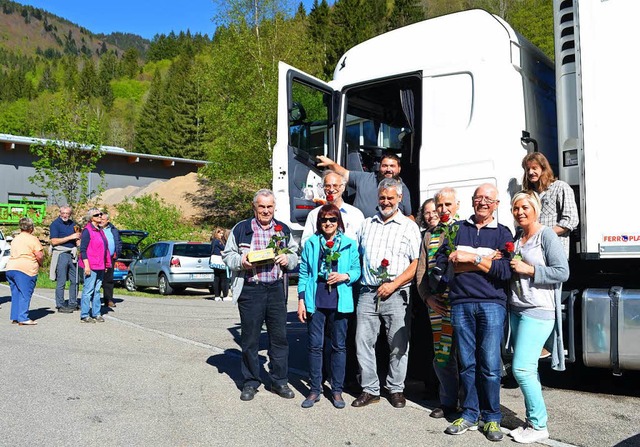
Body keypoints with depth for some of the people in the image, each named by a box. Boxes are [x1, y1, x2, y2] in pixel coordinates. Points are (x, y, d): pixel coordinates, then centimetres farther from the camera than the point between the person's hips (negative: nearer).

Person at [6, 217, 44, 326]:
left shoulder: (15, 239, 19)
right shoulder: (33, 239, -3)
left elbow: (15, 254, 21)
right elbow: (39, 256, -10)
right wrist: (40, 263, 11)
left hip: (10, 268, 7)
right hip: (26, 269, -7)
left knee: (15, 294, 14)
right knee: (25, 294, -4)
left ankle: (14, 317, 16)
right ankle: (23, 318, -8)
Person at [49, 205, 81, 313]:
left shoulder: (72, 223, 15)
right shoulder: (55, 224, -4)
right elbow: (54, 241, -13)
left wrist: (78, 238, 0)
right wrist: (70, 237, -15)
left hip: (72, 254, 6)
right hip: (61, 254, -6)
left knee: (75, 280, 8)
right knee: (61, 282, -3)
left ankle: (73, 304, 18)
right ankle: (60, 305, 4)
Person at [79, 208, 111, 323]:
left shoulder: (100, 230, 16)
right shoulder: (87, 230, -8)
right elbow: (83, 249, -12)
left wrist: (106, 264, 18)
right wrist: (86, 265, -18)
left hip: (100, 266, 8)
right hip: (91, 266, -8)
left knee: (97, 290, 12)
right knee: (88, 290, -4)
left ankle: (96, 314, 19)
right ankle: (84, 316, 2)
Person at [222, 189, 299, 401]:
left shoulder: (283, 230, 13)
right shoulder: (241, 228, 5)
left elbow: (295, 255, 18)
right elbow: (227, 255, 7)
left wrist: (287, 259, -4)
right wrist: (240, 262, -13)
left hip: (276, 289, 2)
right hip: (250, 290, -2)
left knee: (279, 336, 5)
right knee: (250, 338, 5)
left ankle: (279, 381, 19)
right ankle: (250, 383, 19)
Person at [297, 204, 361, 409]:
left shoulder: (350, 244, 5)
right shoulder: (311, 243, 7)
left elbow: (357, 270, 8)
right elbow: (304, 273, 7)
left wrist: (344, 276, -13)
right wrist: (301, 300, 2)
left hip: (339, 301, 0)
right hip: (315, 301, 0)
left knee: (339, 346, 6)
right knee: (315, 345, 4)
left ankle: (337, 390, 18)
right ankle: (315, 389, 15)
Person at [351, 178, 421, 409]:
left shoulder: (409, 227, 2)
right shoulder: (367, 224, 15)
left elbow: (417, 263, -4)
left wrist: (394, 284, -12)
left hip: (396, 294, -3)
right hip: (368, 292, 4)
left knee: (398, 344, 3)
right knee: (363, 342, 4)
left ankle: (396, 389, 20)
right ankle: (370, 390, 16)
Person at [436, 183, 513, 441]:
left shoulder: (502, 233, 9)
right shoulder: (458, 228, 16)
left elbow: (505, 272, -5)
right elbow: (441, 261, 4)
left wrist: (472, 258, -9)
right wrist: (485, 262, -4)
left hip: (491, 303, -2)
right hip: (460, 303, 2)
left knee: (490, 364, -3)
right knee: (466, 363, 5)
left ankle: (492, 418, 11)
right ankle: (470, 415, 17)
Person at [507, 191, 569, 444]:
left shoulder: (546, 235, -7)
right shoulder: (516, 239, 15)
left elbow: (562, 272, -13)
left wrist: (528, 269, -15)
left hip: (538, 311, -7)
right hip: (516, 309, 7)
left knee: (521, 368, -11)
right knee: (528, 370, 10)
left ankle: (539, 426, 3)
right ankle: (533, 422, 19)